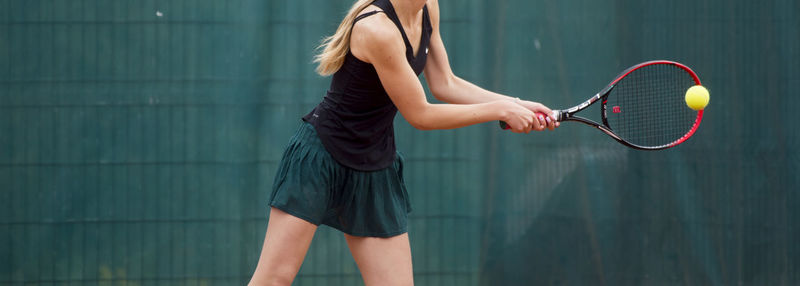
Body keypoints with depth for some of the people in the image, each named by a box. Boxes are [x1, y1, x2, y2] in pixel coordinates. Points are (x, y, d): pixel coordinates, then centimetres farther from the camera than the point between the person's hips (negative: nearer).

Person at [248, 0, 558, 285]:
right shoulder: (377, 28, -26)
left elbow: (445, 85, 11)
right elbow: (420, 115, -19)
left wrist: (517, 106, 3)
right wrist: (500, 110, -11)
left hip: (376, 170, 8)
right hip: (321, 158, -8)